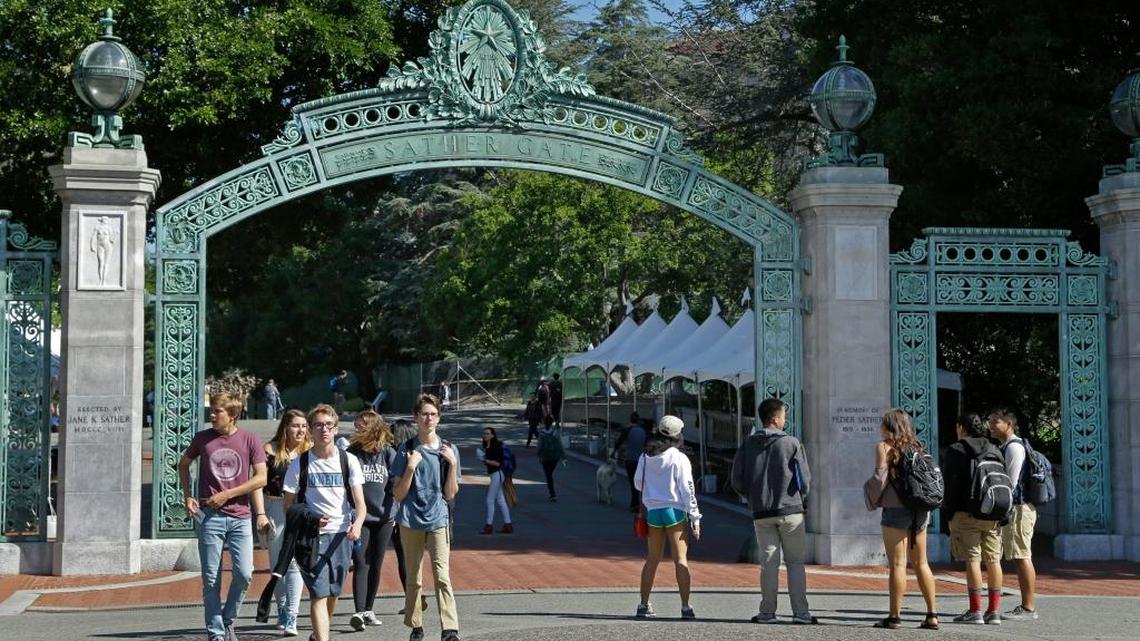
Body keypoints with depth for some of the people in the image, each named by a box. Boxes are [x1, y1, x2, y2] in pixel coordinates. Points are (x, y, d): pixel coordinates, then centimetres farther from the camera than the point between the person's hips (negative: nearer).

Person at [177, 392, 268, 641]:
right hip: (210, 516, 0)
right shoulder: (203, 438, 5)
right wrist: (187, 495, 8)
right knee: (211, 580, 0)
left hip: (240, 517, 0)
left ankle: (228, 619, 15)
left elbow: (261, 478, -1)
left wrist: (227, 494, -6)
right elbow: (183, 465, 21)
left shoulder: (249, 439, 1)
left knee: (244, 574, -9)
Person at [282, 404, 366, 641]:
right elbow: (288, 506, 3)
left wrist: (357, 523, -23)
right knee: (319, 594, -12)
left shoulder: (348, 461, 3)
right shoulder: (299, 464, -1)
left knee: (333, 593, 13)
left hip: (341, 535, 3)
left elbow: (360, 503, -2)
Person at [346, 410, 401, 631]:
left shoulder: (388, 452, 1)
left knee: (376, 565, 9)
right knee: (361, 564, -10)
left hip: (383, 516, 1)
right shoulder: (351, 453, 1)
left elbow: (396, 484, 4)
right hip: (359, 517, -1)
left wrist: (393, 510, 0)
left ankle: (368, 610, 21)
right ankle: (359, 612, -16)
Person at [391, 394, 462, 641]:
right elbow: (398, 494, 1)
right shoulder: (406, 450, 3)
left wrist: (452, 464, -7)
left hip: (438, 520, -1)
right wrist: (411, 467, -12)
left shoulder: (449, 450, 6)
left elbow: (450, 495, 4)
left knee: (442, 576, -13)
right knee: (413, 579, 9)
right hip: (411, 521, 1)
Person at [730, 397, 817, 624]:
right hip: (790, 510, -3)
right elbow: (805, 478, -4)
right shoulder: (791, 443, -5)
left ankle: (767, 612, 5)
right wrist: (801, 499, 15)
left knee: (768, 562, 7)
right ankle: (800, 612, 0)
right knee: (795, 562, 3)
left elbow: (737, 481, 3)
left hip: (761, 514, 3)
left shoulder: (748, 445, 4)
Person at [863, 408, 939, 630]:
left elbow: (880, 480, -10)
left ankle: (894, 616, -3)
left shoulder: (885, 447, -5)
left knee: (897, 564, -4)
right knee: (921, 563, 11)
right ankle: (932, 614, 10)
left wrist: (871, 495, 8)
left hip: (896, 510, -6)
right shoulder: (916, 447, 12)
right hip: (920, 510, 6)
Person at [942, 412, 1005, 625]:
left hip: (967, 513, -5)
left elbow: (950, 485, -6)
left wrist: (948, 512, -2)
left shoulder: (954, 451, -2)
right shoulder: (995, 450, 14)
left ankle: (975, 610, -7)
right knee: (993, 559, 6)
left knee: (972, 559, -5)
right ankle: (994, 611, 6)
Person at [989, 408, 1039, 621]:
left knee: (1022, 557, -9)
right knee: (1020, 558, 10)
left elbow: (1012, 481, -17)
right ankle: (1026, 606, 13)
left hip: (1018, 508, -10)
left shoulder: (1014, 447, -12)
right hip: (1012, 508, 10)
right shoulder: (1005, 447, 20)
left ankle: (1029, 608, -8)